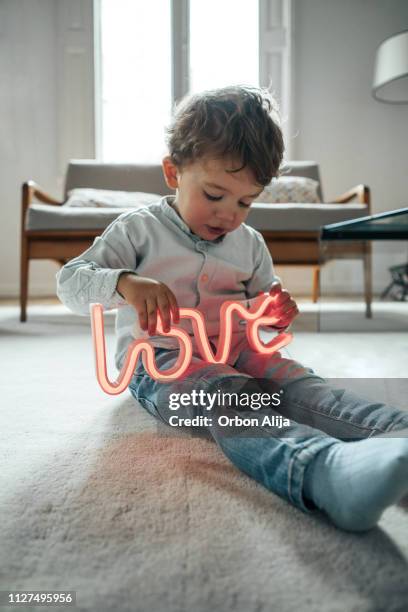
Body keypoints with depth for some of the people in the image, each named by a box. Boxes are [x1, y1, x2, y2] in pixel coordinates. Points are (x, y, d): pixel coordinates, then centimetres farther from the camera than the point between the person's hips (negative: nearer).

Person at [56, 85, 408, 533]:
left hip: (234, 351, 5)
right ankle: (325, 469, -64)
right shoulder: (139, 229, -1)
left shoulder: (250, 245, 13)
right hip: (158, 358, -5)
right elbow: (70, 281, -8)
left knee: (295, 380, -26)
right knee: (230, 396, -37)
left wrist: (274, 314, -6)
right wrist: (124, 284, -30)